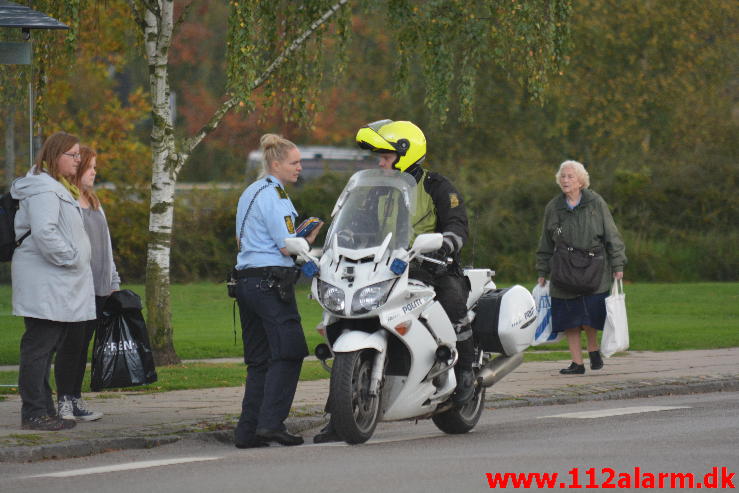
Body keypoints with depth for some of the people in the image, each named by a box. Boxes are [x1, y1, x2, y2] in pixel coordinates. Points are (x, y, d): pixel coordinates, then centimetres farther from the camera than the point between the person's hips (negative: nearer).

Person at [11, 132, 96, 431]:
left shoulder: (58, 187, 22)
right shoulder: (43, 189, -13)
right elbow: (44, 232, -25)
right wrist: (69, 258, -17)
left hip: (57, 285, 11)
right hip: (43, 285, -11)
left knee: (45, 348, 13)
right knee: (39, 347, -9)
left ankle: (45, 410, 17)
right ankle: (34, 413, -8)